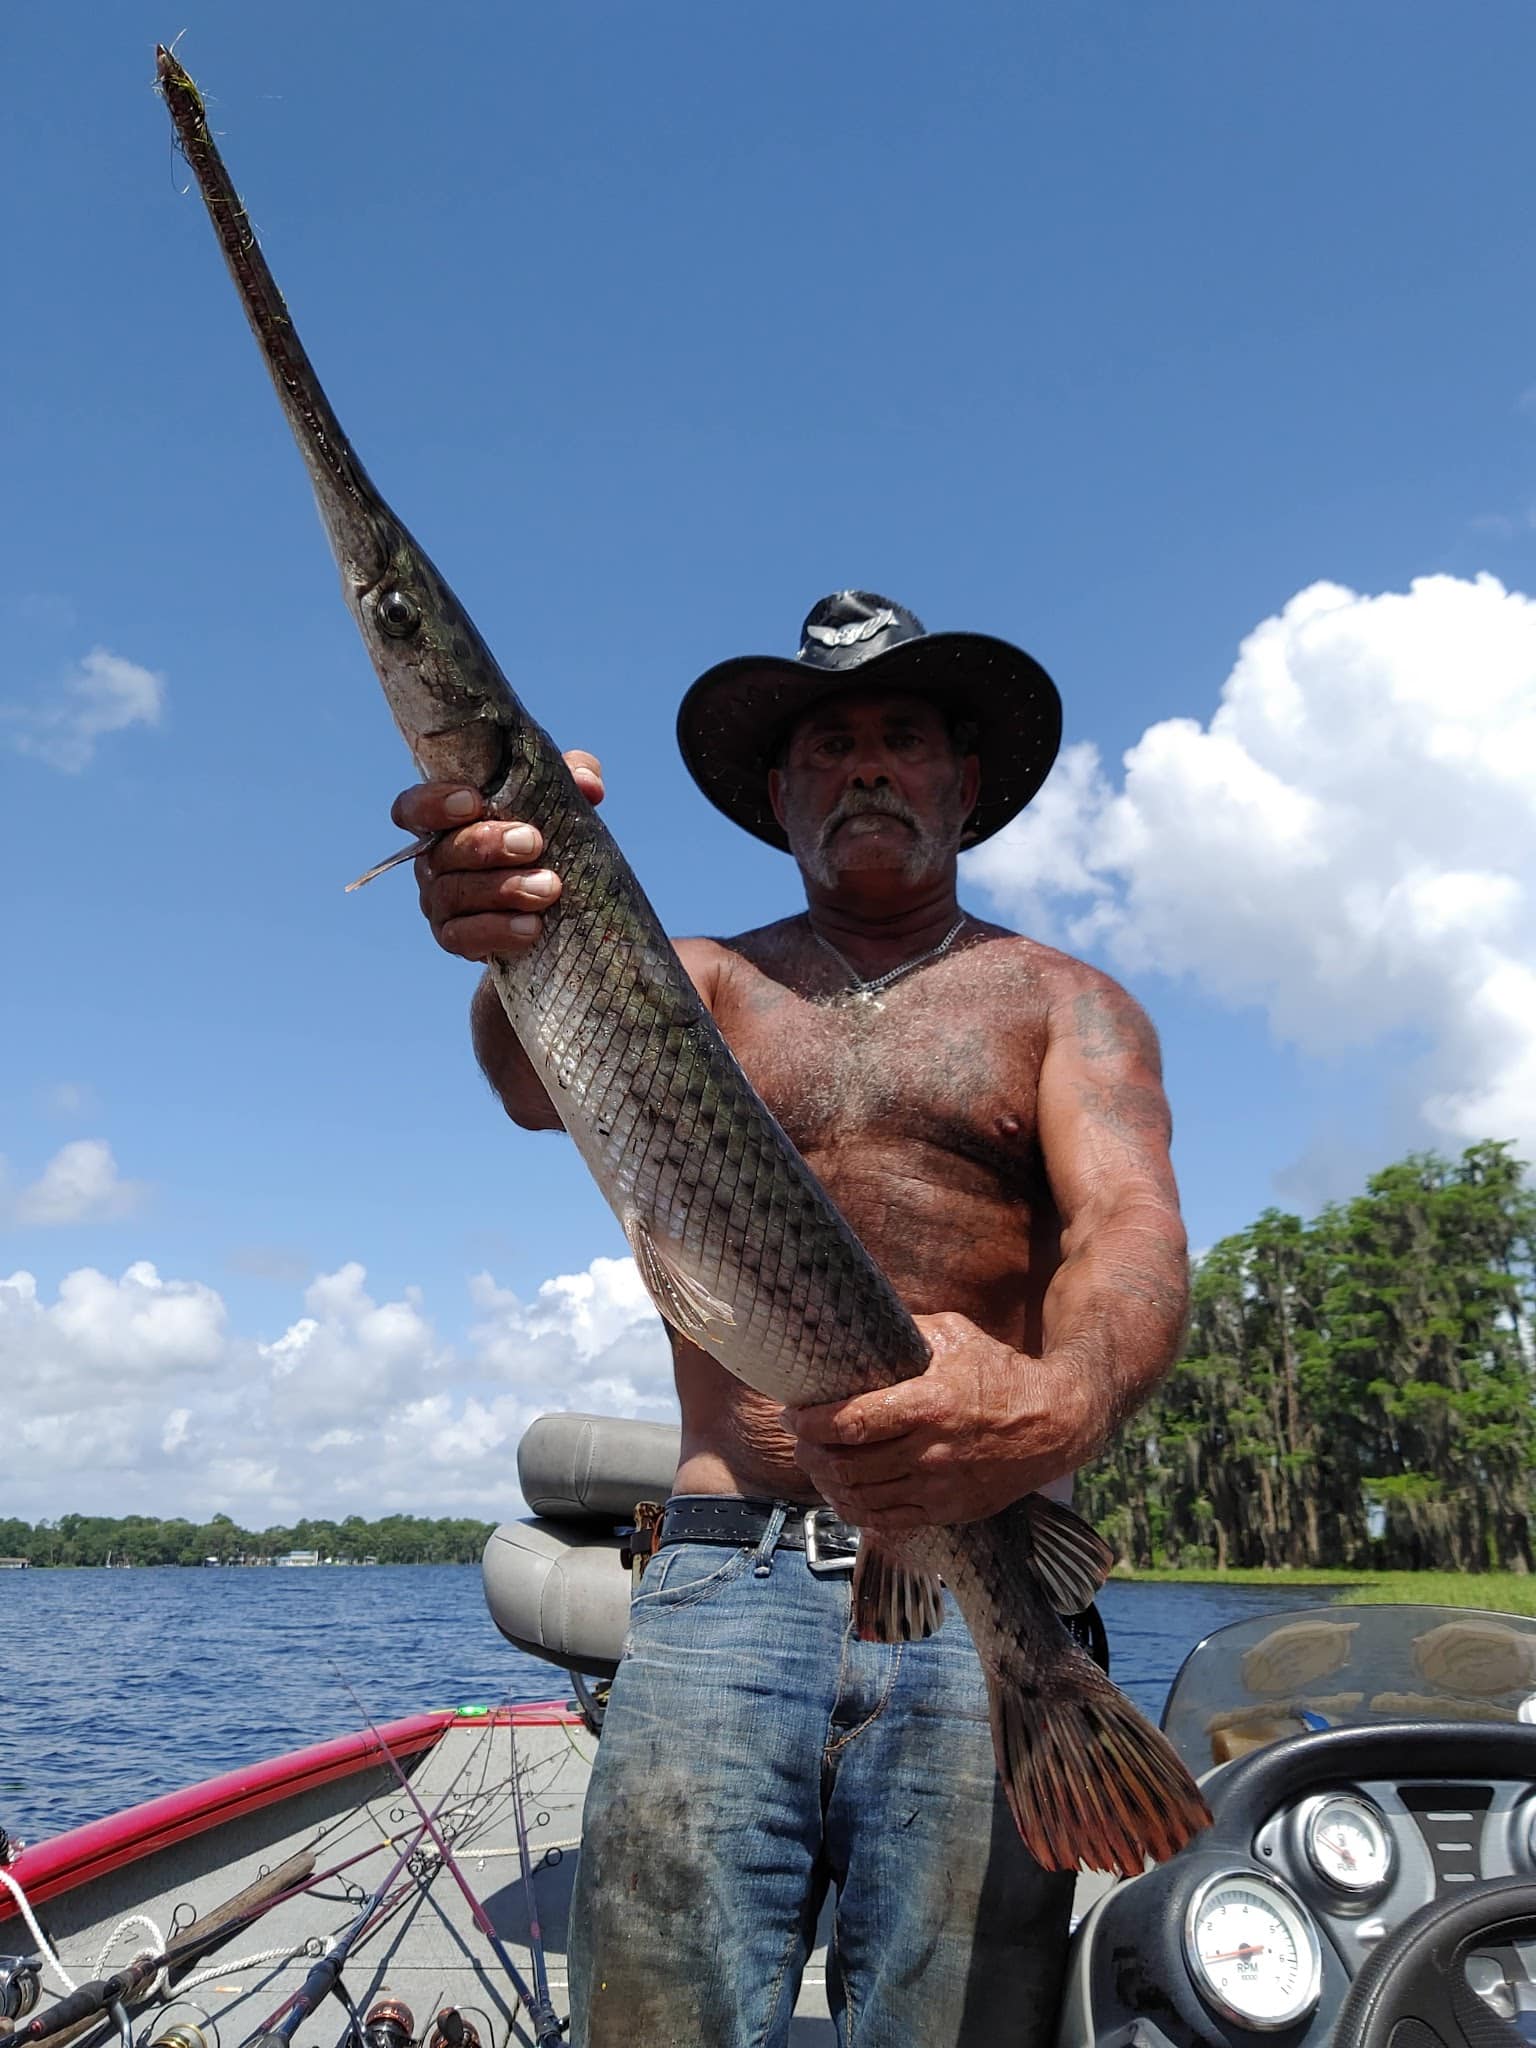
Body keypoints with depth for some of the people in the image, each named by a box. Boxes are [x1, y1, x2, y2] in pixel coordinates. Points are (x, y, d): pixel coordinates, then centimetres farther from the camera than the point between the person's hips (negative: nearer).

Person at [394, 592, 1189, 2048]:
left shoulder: (1062, 1002, 10)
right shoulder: (704, 984, 12)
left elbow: (1130, 1227, -7)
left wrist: (1065, 1397, -31)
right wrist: (517, 952, -33)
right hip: (723, 1582, 1)